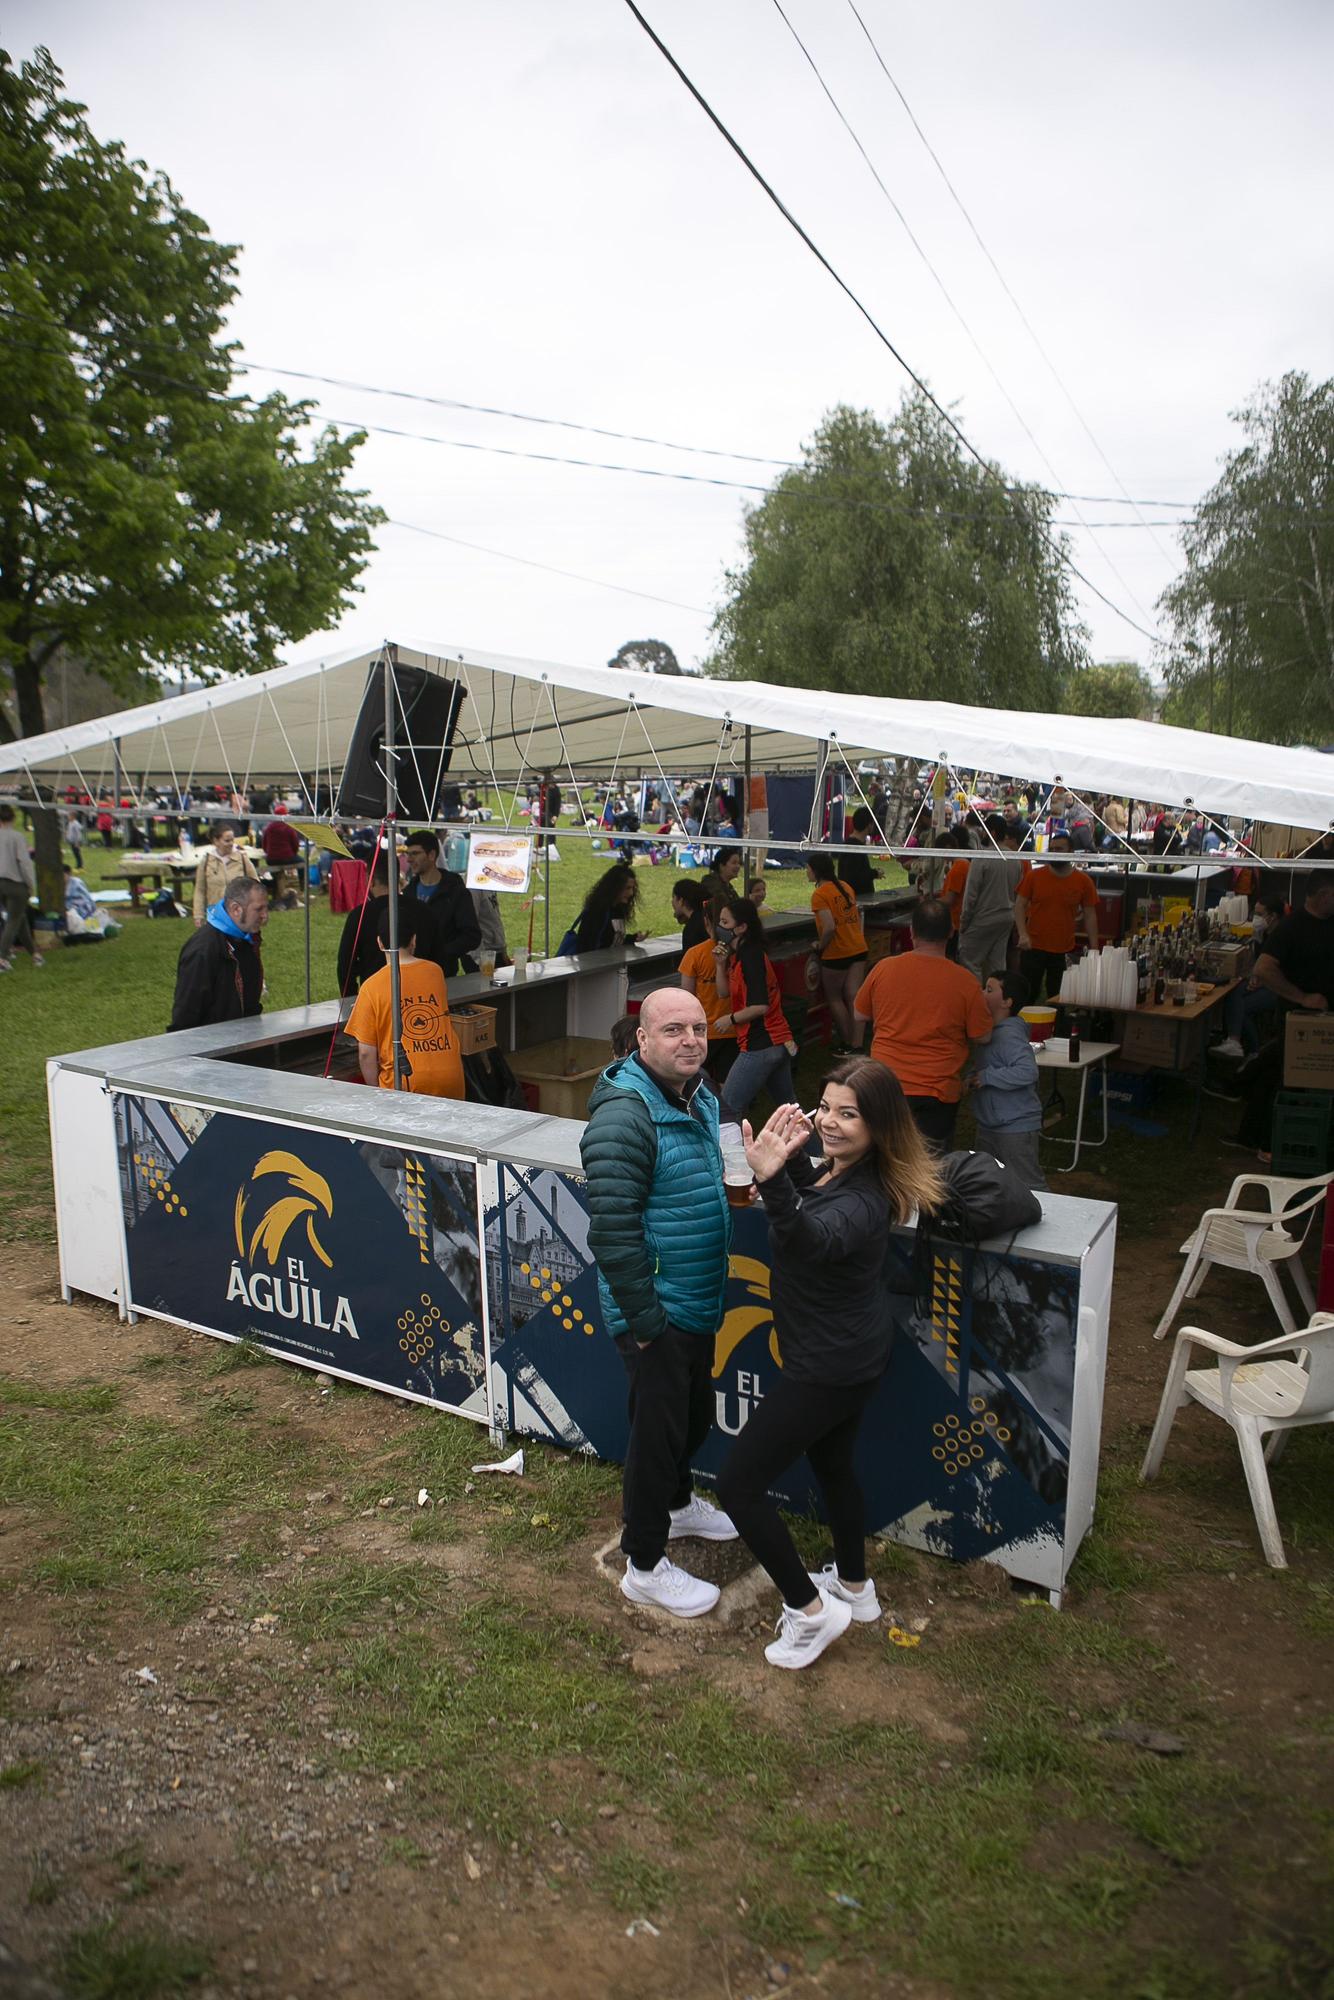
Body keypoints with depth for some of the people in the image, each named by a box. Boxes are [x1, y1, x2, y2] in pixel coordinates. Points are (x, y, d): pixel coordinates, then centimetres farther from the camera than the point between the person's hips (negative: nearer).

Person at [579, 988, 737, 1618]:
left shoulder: (700, 1099, 4)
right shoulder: (624, 1116, -26)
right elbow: (611, 1233, -27)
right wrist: (644, 1320, -23)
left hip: (697, 1305, 9)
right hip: (655, 1312, -9)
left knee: (695, 1414, 26)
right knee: (656, 1431, 6)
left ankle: (677, 1504, 51)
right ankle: (645, 1567, 25)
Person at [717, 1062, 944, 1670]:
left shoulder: (862, 1200, -33)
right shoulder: (840, 1167, -5)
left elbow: (813, 1239, -55)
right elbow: (812, 1195, 17)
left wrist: (773, 1183, -72)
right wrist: (790, 1159, -3)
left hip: (828, 1365, -10)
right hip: (850, 1353, 10)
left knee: (738, 1484, 0)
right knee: (832, 1462, 29)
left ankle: (810, 1610, 14)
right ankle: (855, 1588, 51)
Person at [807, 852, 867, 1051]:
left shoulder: (820, 895, -15)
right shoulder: (845, 887, 9)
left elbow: (829, 927, -24)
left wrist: (820, 945, -9)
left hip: (836, 953, -7)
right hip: (859, 949, 7)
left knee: (833, 997, 12)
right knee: (853, 997, 6)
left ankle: (847, 1043, 17)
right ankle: (857, 1045, 3)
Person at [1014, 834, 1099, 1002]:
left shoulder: (1083, 881, 0)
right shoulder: (1034, 876, -1)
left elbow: (1090, 915, 4)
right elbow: (1020, 905, 2)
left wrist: (1094, 949, 0)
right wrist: (1023, 934, -12)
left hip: (1064, 951, 0)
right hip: (1033, 948, 0)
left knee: (1058, 998, 4)